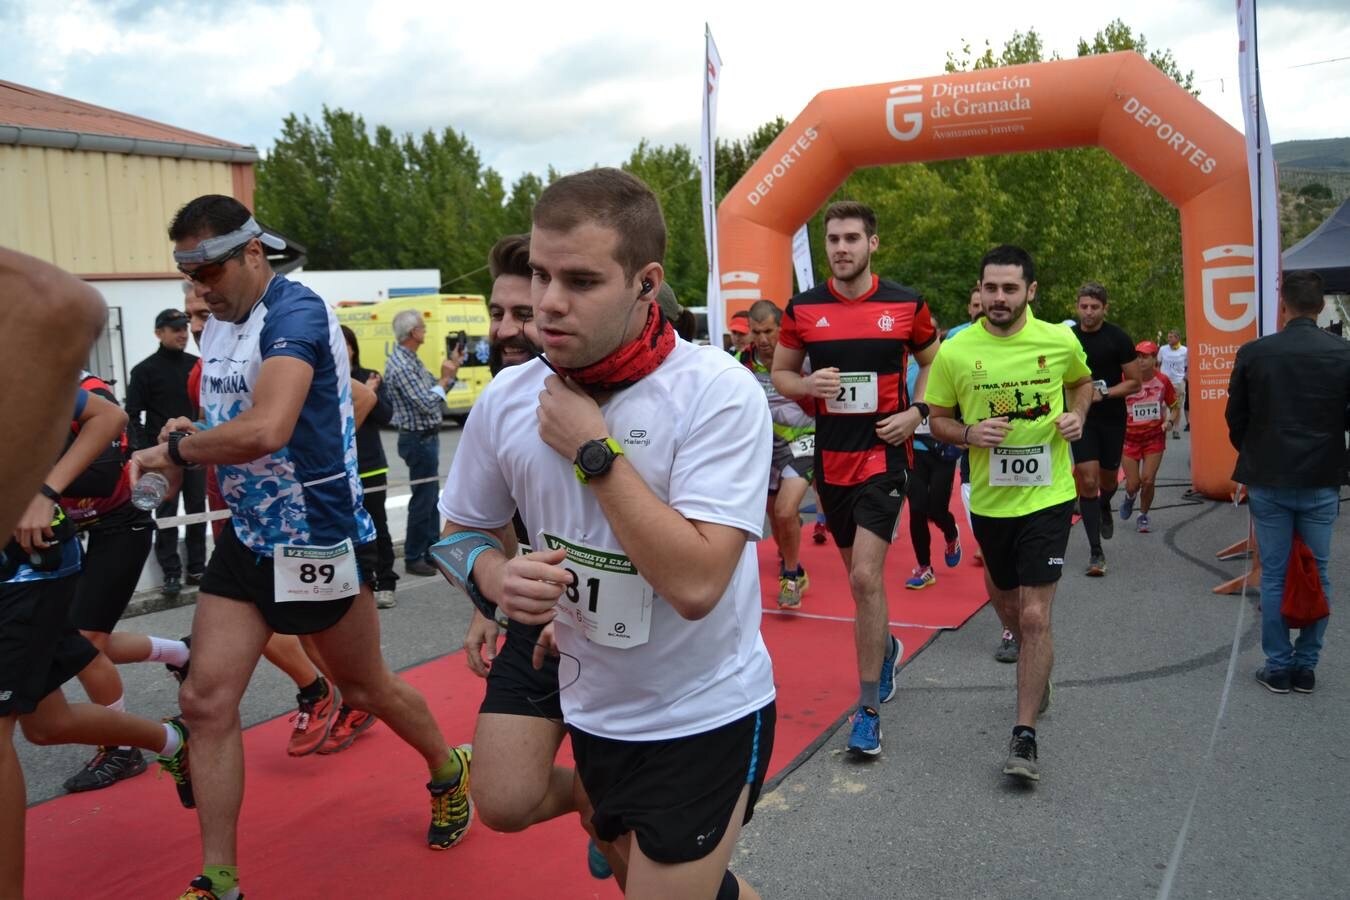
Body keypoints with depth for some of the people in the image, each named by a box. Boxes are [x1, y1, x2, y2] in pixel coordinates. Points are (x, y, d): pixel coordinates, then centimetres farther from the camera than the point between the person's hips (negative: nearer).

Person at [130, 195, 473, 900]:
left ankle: (450, 773, 40)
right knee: (206, 701, 0)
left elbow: (266, 430, -35)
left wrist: (174, 450, -21)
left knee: (365, 690, 11)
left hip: (318, 538, -8)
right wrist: (191, 435, 8)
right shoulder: (218, 324, 8)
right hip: (248, 534, 8)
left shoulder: (295, 313, -20)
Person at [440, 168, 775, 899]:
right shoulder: (506, 399, -8)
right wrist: (494, 575, -16)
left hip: (705, 717, -5)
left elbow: (695, 584, -31)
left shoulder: (718, 392, -22)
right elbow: (462, 530, 7)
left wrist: (593, 449, -27)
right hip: (594, 711, 5)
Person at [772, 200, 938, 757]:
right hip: (830, 458, 3)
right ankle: (886, 647, 47)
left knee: (865, 577, -13)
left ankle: (868, 710, 0)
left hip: (883, 454, -3)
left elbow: (933, 362, 12)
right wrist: (809, 384, -12)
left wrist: (916, 411, -5)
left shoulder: (906, 305, -2)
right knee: (859, 571, 16)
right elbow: (780, 372, 10)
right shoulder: (803, 309, 1)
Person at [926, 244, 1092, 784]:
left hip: (1048, 496, -2)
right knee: (1005, 603, 20)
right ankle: (1037, 672, 51)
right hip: (988, 500, 2)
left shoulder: (1061, 340, -5)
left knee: (1035, 617, -8)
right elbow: (937, 419, 3)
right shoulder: (955, 352, -7)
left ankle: (1024, 736, 3)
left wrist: (1078, 414, -4)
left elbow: (1082, 381, 16)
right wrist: (969, 433, -17)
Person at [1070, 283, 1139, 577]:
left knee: (1108, 479, 16)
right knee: (1087, 481, -10)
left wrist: (1104, 393, -19)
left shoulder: (1118, 338, -7)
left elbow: (1134, 382, -6)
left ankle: (1105, 508, 54)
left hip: (1112, 417, 0)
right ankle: (1096, 552, -5)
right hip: (1081, 417, 0)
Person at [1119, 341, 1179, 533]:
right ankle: (1129, 497, 37)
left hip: (1155, 437, 1)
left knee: (1148, 480, -8)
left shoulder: (1163, 381, -5)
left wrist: (1170, 421, -11)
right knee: (1133, 484, -3)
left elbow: (1175, 407, 8)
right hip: (1130, 438, -1)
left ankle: (1143, 516, 18)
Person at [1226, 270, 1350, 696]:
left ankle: (1278, 667, 13)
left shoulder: (1254, 353, -7)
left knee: (1273, 577, 8)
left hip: (1268, 480, -1)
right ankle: (1306, 665, 16)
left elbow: (1235, 417, 2)